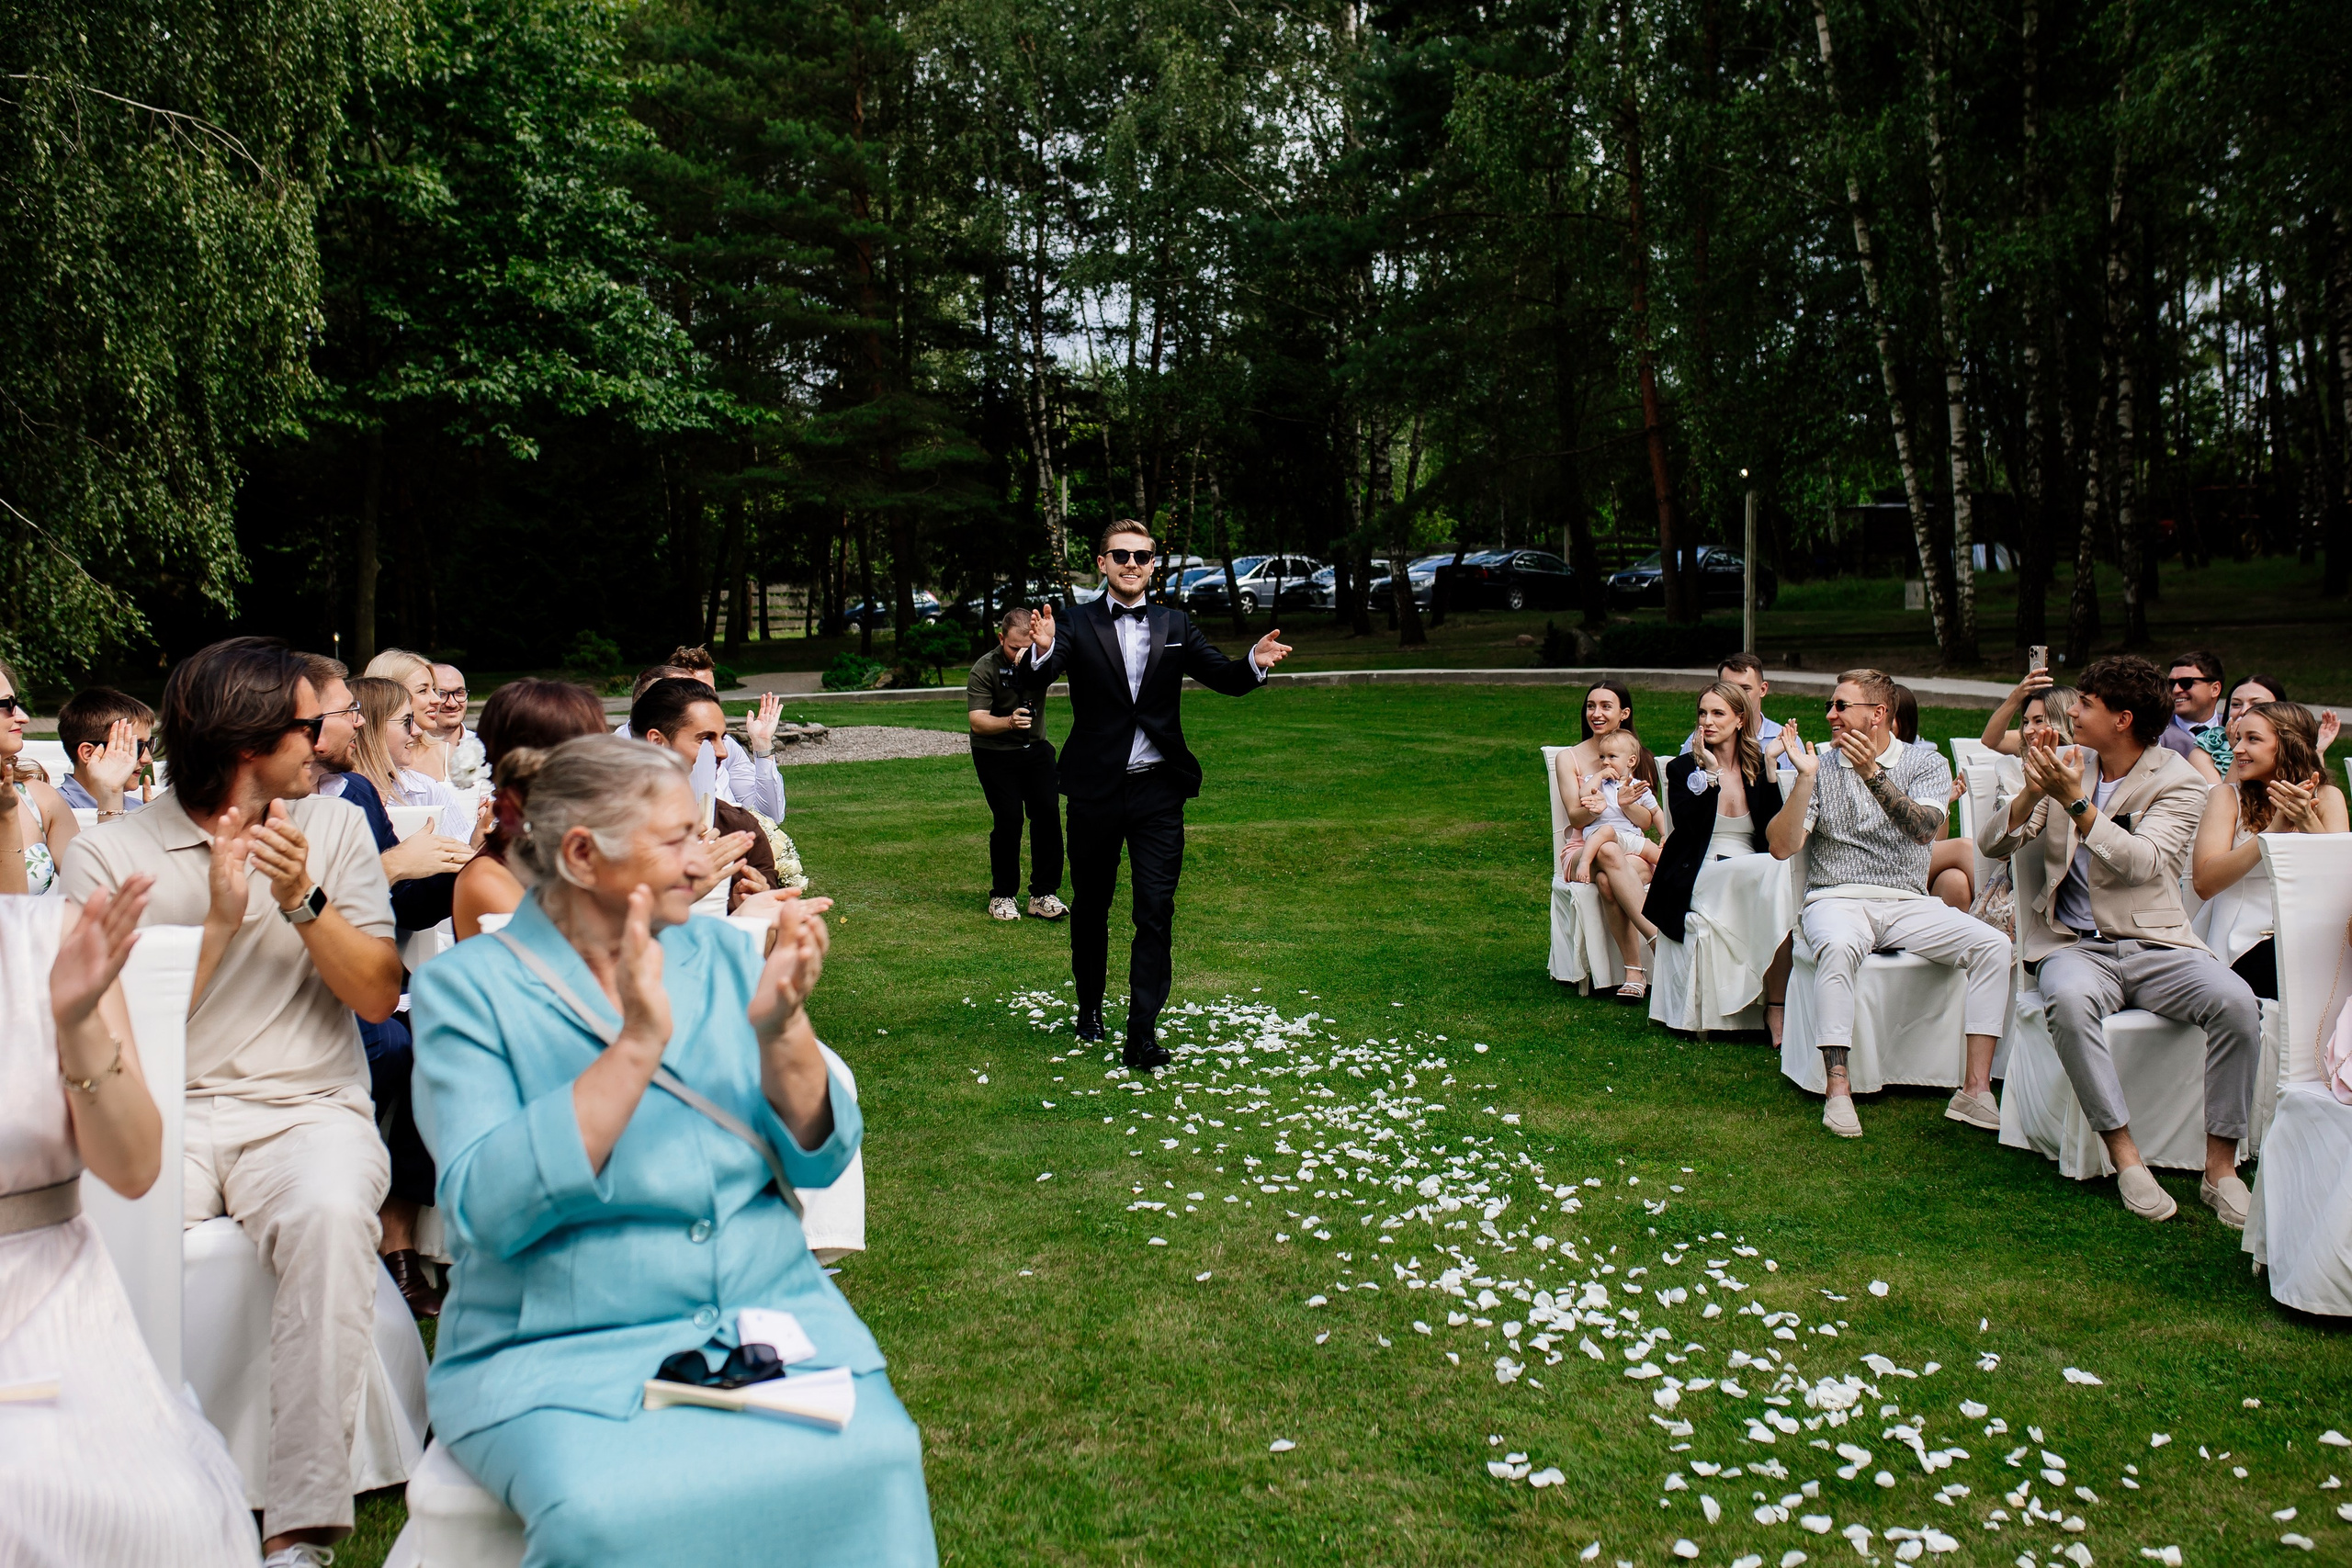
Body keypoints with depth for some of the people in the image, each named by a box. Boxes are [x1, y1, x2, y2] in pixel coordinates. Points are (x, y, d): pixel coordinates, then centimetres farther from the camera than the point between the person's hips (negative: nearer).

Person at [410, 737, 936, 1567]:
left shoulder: (720, 953, 8)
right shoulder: (468, 986, -2)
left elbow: (819, 1158, 3)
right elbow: (489, 1209, -16)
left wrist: (782, 1029, -15)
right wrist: (638, 1043, -22)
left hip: (767, 1313, 3)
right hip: (561, 1352, -2)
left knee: (868, 1465, -26)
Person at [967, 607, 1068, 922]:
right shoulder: (984, 669, -15)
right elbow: (978, 721, -22)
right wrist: (1009, 722, -41)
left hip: (1036, 748, 3)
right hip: (995, 753, -3)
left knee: (1048, 813, -8)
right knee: (1008, 819, -12)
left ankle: (1044, 894, 1)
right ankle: (1002, 896, 2)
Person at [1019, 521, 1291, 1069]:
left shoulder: (1174, 625, 6)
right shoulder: (1077, 624, -3)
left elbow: (1225, 679, 4)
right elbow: (1037, 680, -18)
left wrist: (1256, 663, -19)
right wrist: (1042, 650, -42)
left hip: (1158, 790, 1)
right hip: (1095, 790, -1)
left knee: (1156, 912, -4)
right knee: (1091, 905, 14)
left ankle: (1142, 1034, -1)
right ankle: (1089, 1006, 35)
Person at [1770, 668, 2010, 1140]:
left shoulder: (1926, 764, 6)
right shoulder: (1821, 765, 7)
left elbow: (1924, 830, -15)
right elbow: (1782, 847, -4)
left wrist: (1873, 774, -25)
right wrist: (1806, 778, -14)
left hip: (1908, 902, 2)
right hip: (1837, 899, -2)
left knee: (1993, 945, -22)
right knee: (1838, 947, -37)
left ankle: (1975, 1089, -20)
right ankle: (1837, 1089, -35)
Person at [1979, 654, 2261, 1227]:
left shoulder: (2177, 781, 1)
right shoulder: (2064, 763, 12)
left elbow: (2141, 861, -17)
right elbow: (1993, 844, 5)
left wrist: (2076, 803, -24)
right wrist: (2030, 796, -14)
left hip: (2154, 943, -1)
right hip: (2074, 944, 1)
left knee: (2236, 1002, -29)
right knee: (2070, 1000, -35)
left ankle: (2221, 1165, -15)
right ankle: (2125, 1157, -27)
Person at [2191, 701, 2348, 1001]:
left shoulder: (2327, 797, 9)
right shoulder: (2227, 796, 3)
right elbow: (2203, 882, -12)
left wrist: (2308, 823, -21)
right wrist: (2274, 830, -19)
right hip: (2247, 946, -3)